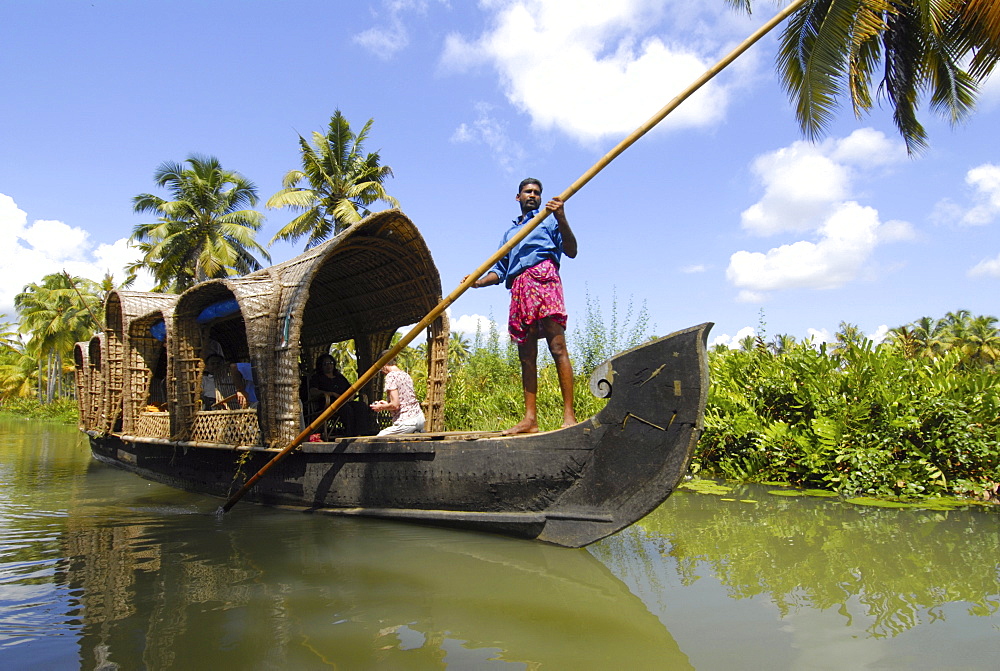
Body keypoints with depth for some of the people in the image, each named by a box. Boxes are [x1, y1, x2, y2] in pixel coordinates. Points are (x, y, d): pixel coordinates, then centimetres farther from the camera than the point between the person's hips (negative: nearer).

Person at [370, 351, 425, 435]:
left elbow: (395, 405, -18)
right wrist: (387, 403, 27)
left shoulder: (391, 376, -11)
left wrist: (381, 407, 1)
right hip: (419, 417, 9)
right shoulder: (406, 375, 14)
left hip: (406, 421, -9)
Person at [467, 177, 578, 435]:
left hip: (543, 277, -5)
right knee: (526, 355, -1)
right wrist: (479, 281, 8)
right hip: (518, 289, 6)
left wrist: (562, 219, -12)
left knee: (557, 346, -17)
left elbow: (571, 251, 3)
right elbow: (500, 270, 28)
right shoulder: (510, 232, 33)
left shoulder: (548, 220, 18)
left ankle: (569, 415, -23)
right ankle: (530, 418, -2)